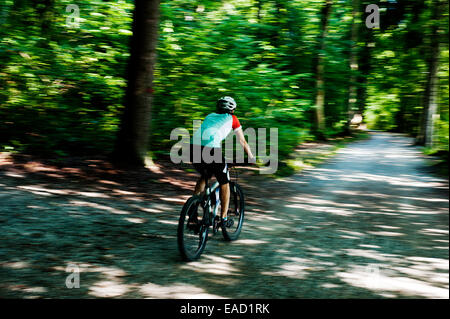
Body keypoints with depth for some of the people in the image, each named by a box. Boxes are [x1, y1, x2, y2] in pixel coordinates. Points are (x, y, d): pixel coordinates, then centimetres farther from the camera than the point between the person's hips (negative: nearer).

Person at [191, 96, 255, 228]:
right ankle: (224, 219, 17)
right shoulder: (232, 119, 21)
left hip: (194, 147, 5)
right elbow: (243, 142, 28)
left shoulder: (210, 116, 32)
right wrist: (251, 157, 42)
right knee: (224, 183, 16)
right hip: (211, 149, -5)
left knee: (204, 176, 32)